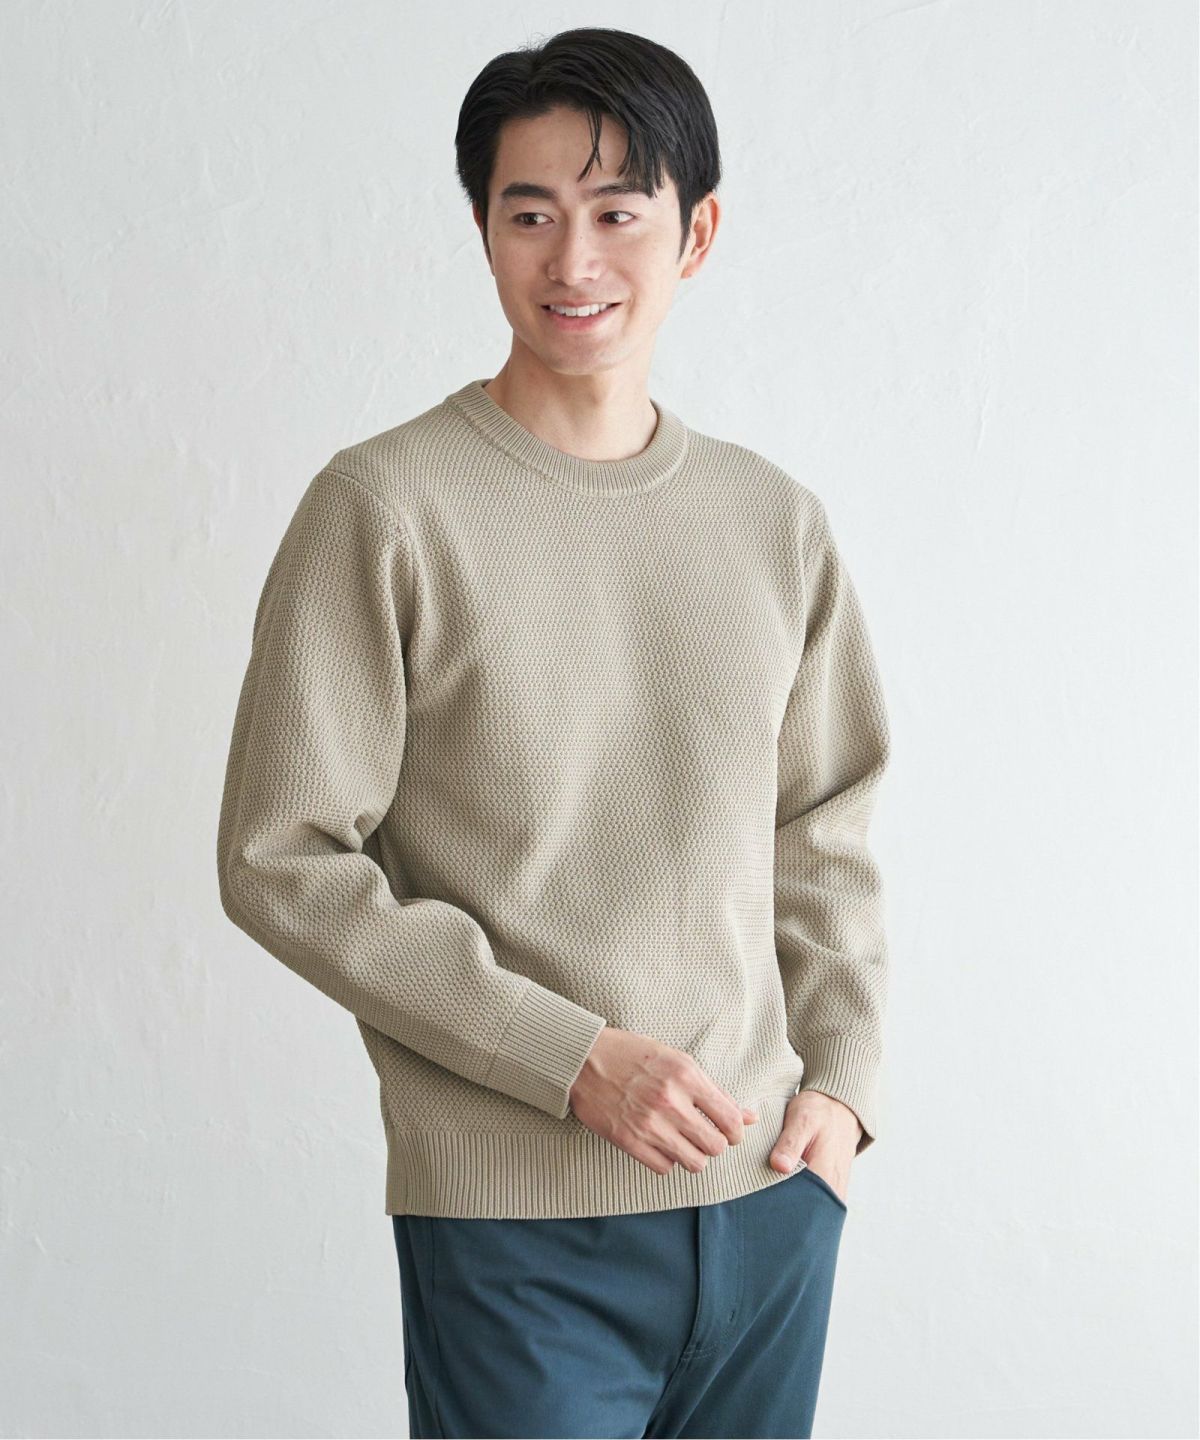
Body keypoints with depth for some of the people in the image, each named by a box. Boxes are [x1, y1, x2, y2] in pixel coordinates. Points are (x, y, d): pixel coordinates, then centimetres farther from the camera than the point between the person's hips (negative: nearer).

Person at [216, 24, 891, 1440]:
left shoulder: (776, 522, 7)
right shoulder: (385, 508, -7)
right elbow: (283, 860, -10)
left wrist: (842, 1081, 2)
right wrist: (573, 1057, -14)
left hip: (772, 1191, 5)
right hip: (516, 1220, -4)